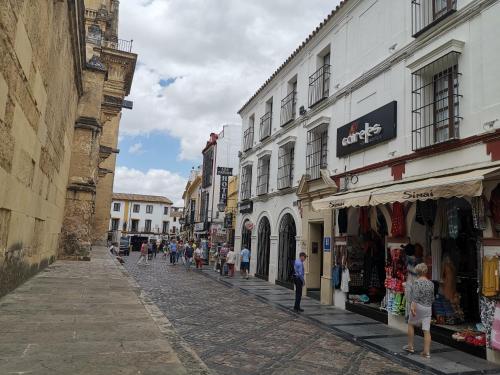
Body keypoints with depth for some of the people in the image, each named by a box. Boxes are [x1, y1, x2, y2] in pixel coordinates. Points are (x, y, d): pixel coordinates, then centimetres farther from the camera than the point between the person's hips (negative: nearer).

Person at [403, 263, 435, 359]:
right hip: (428, 308, 5)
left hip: (418, 307, -5)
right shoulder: (431, 283, 7)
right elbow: (432, 298, 15)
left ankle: (410, 346, 22)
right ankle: (427, 352, 5)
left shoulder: (417, 282, -11)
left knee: (411, 324, 16)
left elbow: (415, 296, -23)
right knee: (427, 330, 5)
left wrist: (412, 307, -28)